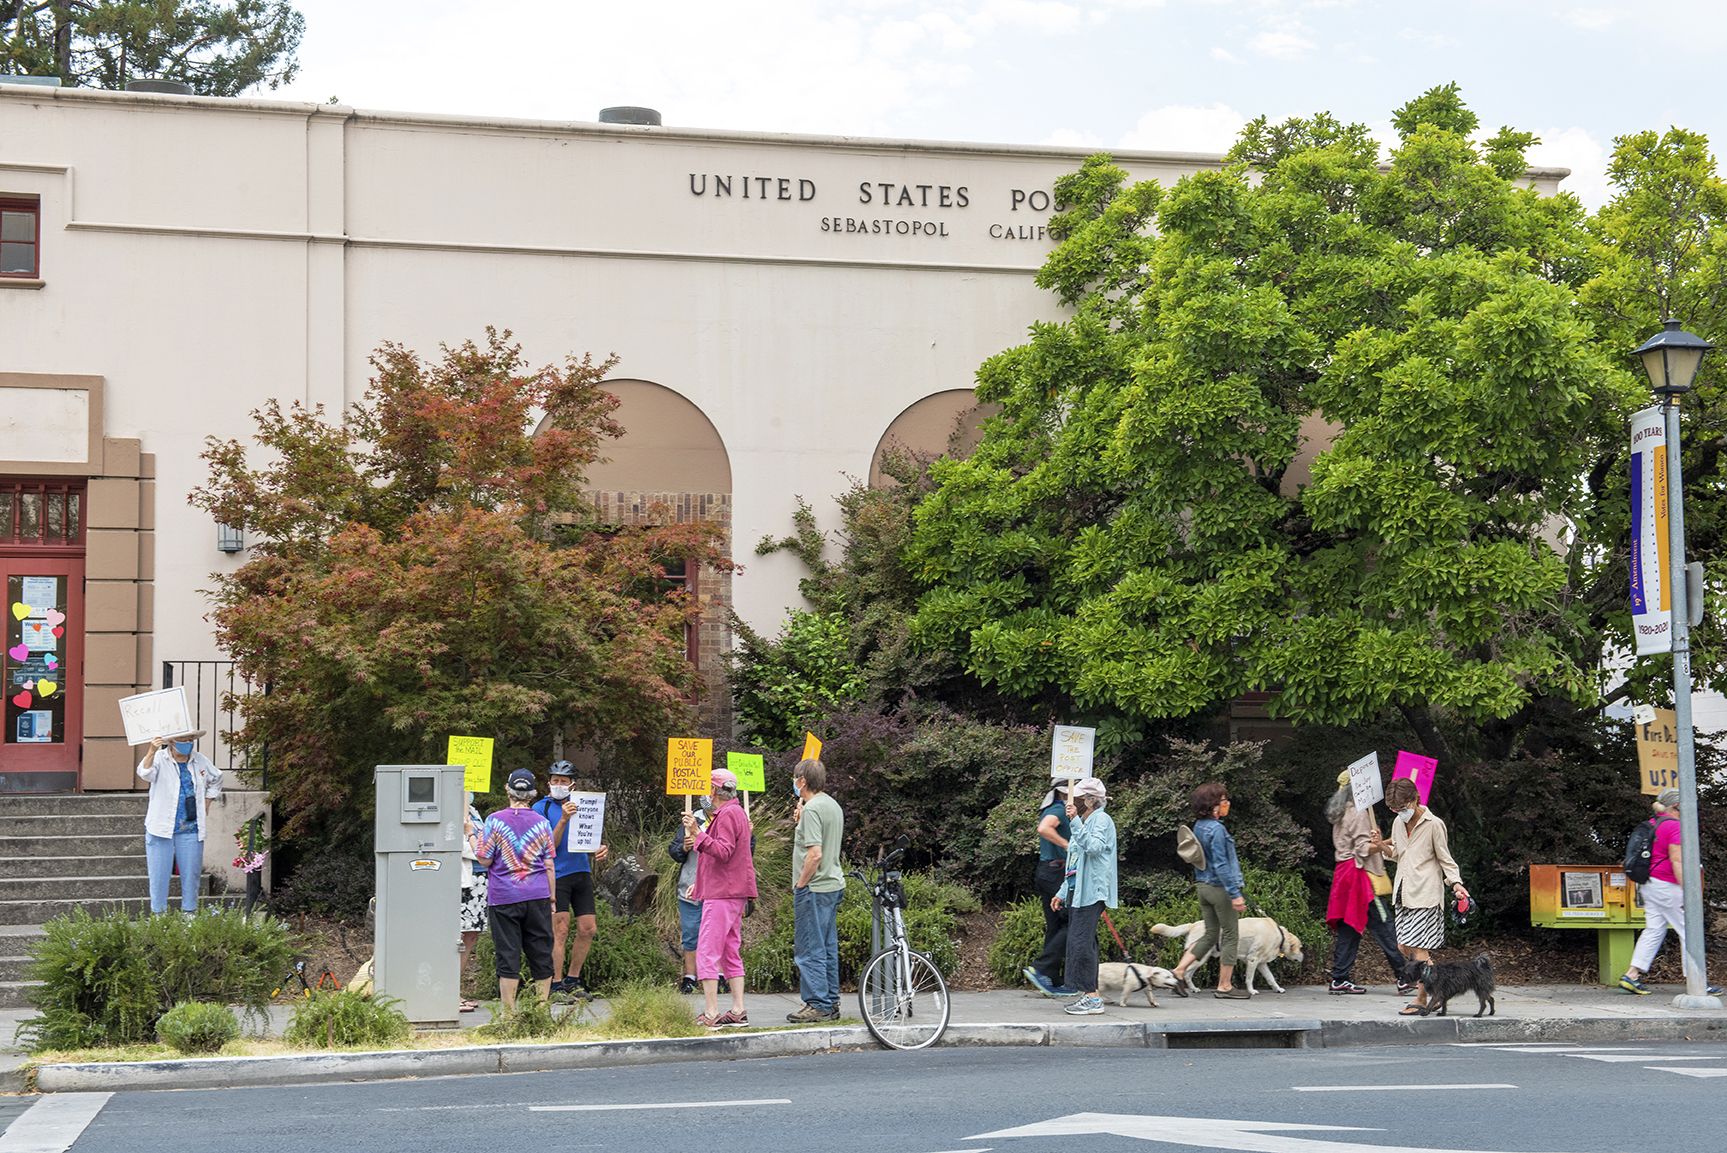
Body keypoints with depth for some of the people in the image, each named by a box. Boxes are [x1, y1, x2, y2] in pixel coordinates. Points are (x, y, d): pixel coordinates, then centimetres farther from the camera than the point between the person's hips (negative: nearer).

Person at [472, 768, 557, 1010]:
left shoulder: (495, 821, -4)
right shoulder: (541, 823, 4)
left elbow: (484, 860, -4)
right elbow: (549, 866, 6)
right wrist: (552, 899, 13)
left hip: (504, 898, -2)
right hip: (537, 897, 2)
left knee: (508, 956, 0)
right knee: (541, 954, 9)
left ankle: (509, 1012, -1)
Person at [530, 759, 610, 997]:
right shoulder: (541, 808, -1)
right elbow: (549, 845, -9)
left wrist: (600, 849, -2)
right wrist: (563, 819, -22)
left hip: (582, 872, 5)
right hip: (557, 876, -5)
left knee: (587, 929, 3)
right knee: (560, 931, -7)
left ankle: (572, 980, 16)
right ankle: (556, 985, -2)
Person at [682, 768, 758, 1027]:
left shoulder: (728, 814, -11)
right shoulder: (736, 812, 23)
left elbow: (723, 852, -23)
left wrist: (698, 834, -30)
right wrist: (701, 883, 26)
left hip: (722, 894, -11)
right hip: (734, 892, 11)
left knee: (707, 952, -11)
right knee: (730, 952, 12)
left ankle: (711, 1013, -14)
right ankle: (738, 1012, 11)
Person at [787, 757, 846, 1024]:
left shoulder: (812, 809, -17)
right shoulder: (833, 805, 12)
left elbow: (815, 854, -24)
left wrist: (800, 883, -14)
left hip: (814, 888, -10)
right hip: (833, 885, 10)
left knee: (809, 949, -3)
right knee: (827, 948, 14)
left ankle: (818, 1005, -2)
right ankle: (831, 1004, 19)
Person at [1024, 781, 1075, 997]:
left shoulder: (1051, 810, 19)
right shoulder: (1059, 810, -11)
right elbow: (1044, 828, -30)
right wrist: (1068, 845, -24)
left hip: (1045, 872, 10)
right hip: (1057, 872, -10)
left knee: (1055, 926, 10)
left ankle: (1053, 983, 11)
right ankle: (1040, 969, -14)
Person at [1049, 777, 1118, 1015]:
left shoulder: (1102, 820, -6)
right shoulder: (1082, 822, 23)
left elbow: (1094, 847, -26)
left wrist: (1075, 821, -27)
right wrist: (1062, 893, 26)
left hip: (1091, 891, -10)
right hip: (1076, 891, 10)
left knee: (1081, 942, -14)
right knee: (1078, 942, 8)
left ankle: (1092, 997, -13)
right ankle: (1087, 995, 12)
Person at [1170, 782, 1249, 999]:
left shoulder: (1198, 826, 9)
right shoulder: (1216, 829, -18)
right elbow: (1220, 865, -21)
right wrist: (1235, 894, -20)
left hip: (1204, 886, 9)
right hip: (1220, 887, -9)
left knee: (1210, 934, 15)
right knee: (1231, 935, 3)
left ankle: (1179, 971, 7)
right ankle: (1225, 986, 6)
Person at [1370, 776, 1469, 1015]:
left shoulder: (1434, 824, -7)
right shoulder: (1398, 823, 12)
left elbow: (1445, 859, -2)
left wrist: (1456, 884, -15)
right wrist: (1382, 846, 5)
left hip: (1426, 894, -7)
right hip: (1403, 892, 7)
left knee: (1417, 946, -13)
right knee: (1403, 946, 3)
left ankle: (1421, 998, -7)